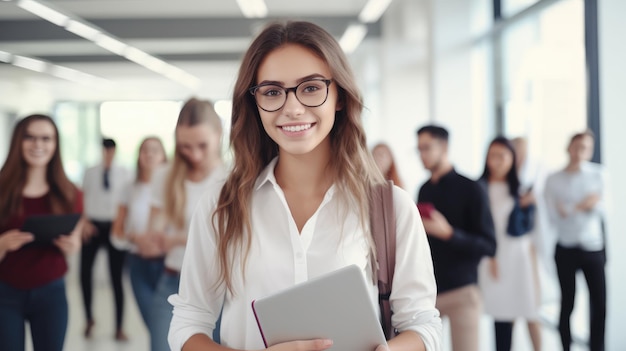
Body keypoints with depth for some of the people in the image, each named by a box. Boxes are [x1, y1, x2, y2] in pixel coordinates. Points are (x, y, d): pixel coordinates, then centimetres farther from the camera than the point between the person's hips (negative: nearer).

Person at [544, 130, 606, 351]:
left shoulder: (598, 174, 2)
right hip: (566, 249, -1)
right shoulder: (553, 180, -1)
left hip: (594, 248, 1)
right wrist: (580, 205, -14)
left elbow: (599, 210, -7)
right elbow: (554, 217, -9)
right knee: (567, 304, 5)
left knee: (599, 304, 0)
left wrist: (569, 208, -16)